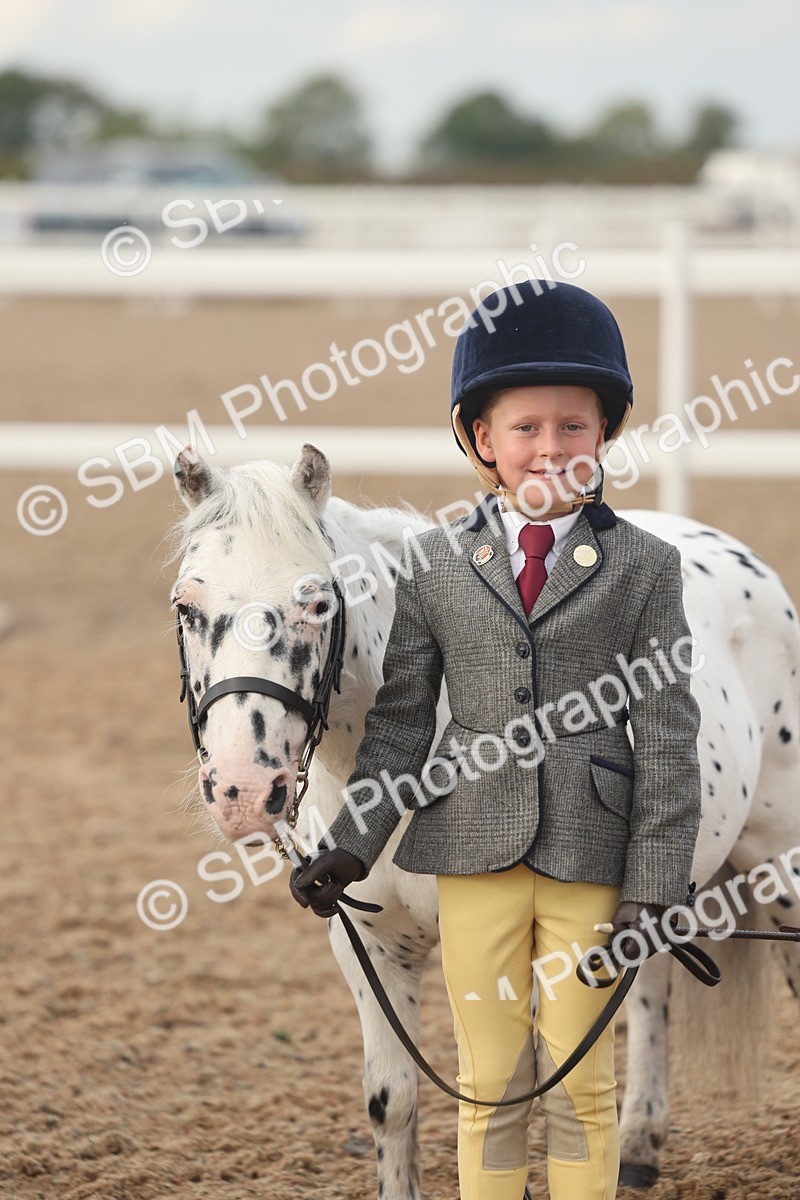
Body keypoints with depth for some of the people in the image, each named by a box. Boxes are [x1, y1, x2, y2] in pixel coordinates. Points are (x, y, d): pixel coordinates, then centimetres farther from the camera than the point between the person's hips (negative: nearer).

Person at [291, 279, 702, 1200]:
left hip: (589, 852, -1)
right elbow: (400, 719, 8)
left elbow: (666, 734, -3)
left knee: (582, 1081, 5)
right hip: (475, 848, 2)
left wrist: (652, 885, -9)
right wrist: (350, 847, 0)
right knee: (489, 1081, 8)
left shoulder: (645, 567, 0)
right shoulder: (438, 564, 5)